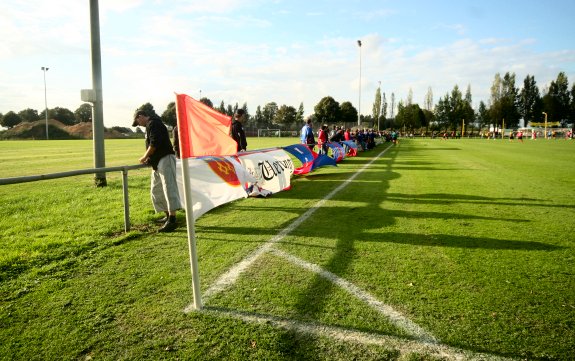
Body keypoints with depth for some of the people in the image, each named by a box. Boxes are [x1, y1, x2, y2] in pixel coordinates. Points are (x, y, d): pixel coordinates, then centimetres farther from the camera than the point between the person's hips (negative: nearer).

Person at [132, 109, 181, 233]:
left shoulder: (153, 123, -9)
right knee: (156, 190, 15)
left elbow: (154, 143, -20)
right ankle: (168, 216, 22)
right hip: (158, 162, 11)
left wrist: (144, 157, -9)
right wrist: (149, 159, 15)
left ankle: (172, 220, -24)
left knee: (169, 187, -17)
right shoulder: (150, 125, 23)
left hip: (165, 160, -11)